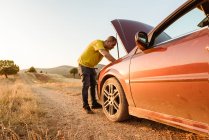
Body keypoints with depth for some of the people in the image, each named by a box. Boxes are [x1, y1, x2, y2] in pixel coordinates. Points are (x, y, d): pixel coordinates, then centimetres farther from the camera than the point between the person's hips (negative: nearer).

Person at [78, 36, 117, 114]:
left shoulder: (106, 48, 4)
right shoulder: (98, 43, -24)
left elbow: (109, 57, 1)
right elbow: (105, 55, -39)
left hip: (91, 66, 9)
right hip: (83, 64, -9)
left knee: (93, 85, 9)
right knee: (86, 85, -11)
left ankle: (94, 103, 18)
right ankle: (86, 106, -5)